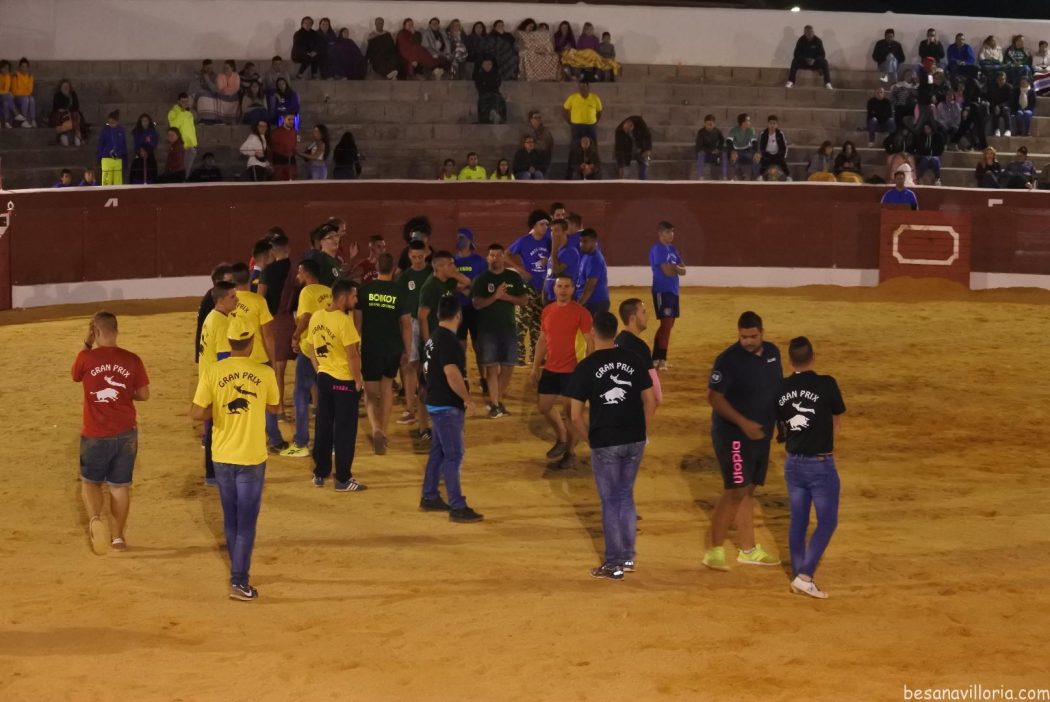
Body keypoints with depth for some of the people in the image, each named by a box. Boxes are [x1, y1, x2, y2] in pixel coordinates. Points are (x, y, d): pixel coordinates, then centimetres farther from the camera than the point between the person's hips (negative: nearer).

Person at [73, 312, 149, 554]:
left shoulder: (86, 358, -11)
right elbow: (144, 395, 3)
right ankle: (117, 537, 19)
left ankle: (94, 519, -11)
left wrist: (86, 345, 11)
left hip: (95, 435, -1)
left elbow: (76, 376, 12)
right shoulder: (131, 360, -6)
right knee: (120, 486, 14)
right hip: (125, 434, 2)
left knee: (90, 481, 15)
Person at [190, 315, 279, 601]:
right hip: (252, 458, -2)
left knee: (231, 519, 17)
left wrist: (219, 408, 8)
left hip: (223, 457, 2)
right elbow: (274, 408, 8)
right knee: (246, 521, 2)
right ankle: (239, 582, -4)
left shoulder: (213, 372, -7)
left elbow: (196, 413, -9)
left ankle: (238, 573, 30)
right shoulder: (265, 373, -8)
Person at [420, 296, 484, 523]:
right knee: (453, 455, -8)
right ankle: (457, 507, -7)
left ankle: (429, 498, 25)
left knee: (438, 451, 17)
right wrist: (467, 398, -16)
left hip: (436, 402, 10)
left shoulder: (434, 338, 11)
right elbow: (452, 373, -28)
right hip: (447, 406, -10)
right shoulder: (448, 340, -20)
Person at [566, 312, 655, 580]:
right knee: (626, 496, 19)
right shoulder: (633, 360, 1)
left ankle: (613, 564, 11)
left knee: (610, 501, 6)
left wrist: (590, 438, 6)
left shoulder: (586, 367, -9)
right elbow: (650, 402, 4)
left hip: (605, 444, -4)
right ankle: (628, 556, 25)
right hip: (635, 440, 4)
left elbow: (576, 417, -9)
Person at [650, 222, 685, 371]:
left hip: (672, 290, 9)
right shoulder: (657, 249, -12)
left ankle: (656, 358, 17)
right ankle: (661, 359, -8)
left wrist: (674, 267, -11)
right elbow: (667, 271, -21)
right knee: (666, 324, -11)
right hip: (662, 291, -9)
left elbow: (683, 270, 9)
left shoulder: (672, 249, 15)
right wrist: (677, 268, -1)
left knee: (668, 324, 11)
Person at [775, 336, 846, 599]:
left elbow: (783, 427, 7)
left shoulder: (782, 389, -1)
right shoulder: (826, 385, -13)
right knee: (827, 521, 4)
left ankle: (797, 576, 20)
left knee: (798, 520, 14)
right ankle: (805, 575, -4)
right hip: (821, 464, -5)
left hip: (793, 463, 5)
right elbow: (837, 422, 1)